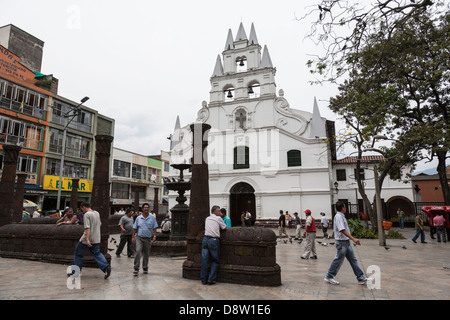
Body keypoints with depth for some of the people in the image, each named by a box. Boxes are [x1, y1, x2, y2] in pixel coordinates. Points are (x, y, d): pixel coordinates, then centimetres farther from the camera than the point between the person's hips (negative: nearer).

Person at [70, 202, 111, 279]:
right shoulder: (97, 213, 10)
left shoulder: (87, 214, -13)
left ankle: (75, 272, 20)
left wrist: (87, 239, -27)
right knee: (97, 253, 10)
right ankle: (106, 267, -8)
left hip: (87, 239, -7)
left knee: (78, 255, 11)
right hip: (96, 239, 7)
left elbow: (87, 228, -23)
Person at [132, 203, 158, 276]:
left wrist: (154, 236, -8)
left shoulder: (152, 218, 2)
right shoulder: (138, 218, 4)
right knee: (138, 251, -19)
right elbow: (135, 228, 7)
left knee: (146, 254, 9)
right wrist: (133, 237, 1)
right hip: (139, 237, -1)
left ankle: (145, 268, 26)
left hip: (148, 238, 1)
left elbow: (154, 228, 2)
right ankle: (136, 269, -13)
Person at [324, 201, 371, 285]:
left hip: (346, 242, 10)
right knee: (338, 260, 0)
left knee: (353, 259, 12)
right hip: (341, 242, -10)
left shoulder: (341, 216, 13)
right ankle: (329, 277, 12)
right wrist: (353, 239, -30)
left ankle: (361, 278, 19)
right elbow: (342, 230, -27)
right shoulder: (338, 217, -18)